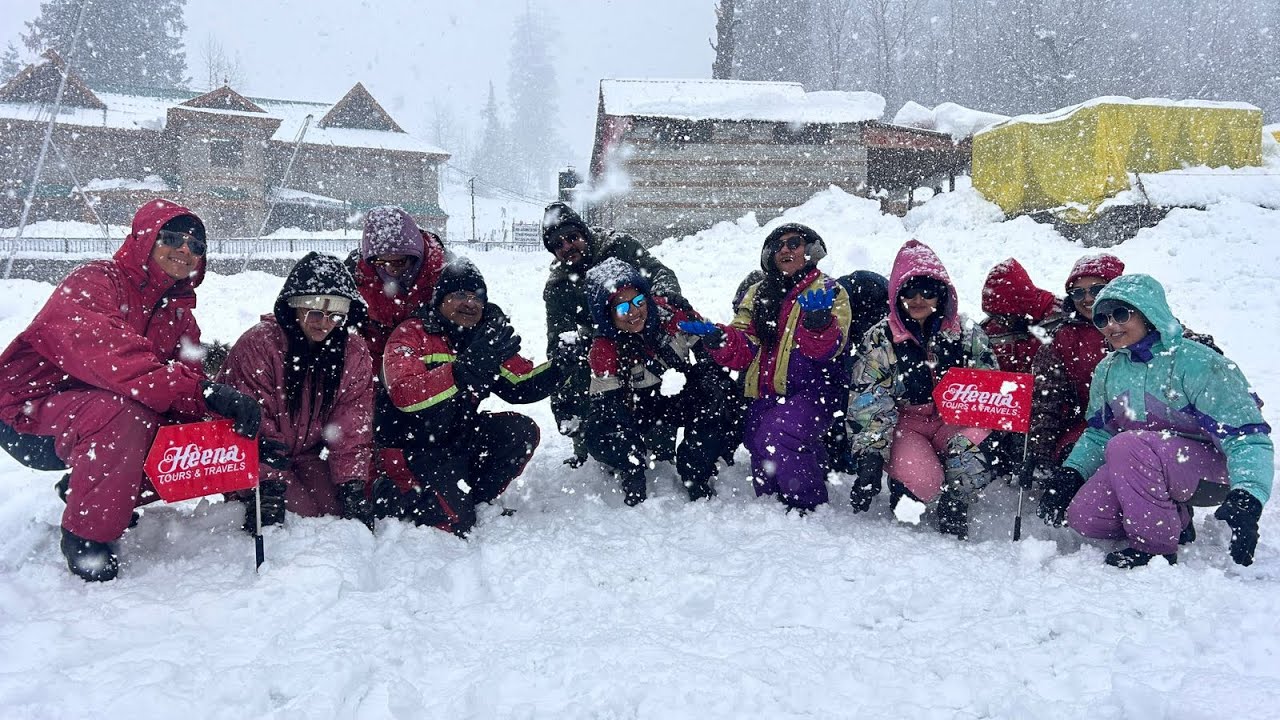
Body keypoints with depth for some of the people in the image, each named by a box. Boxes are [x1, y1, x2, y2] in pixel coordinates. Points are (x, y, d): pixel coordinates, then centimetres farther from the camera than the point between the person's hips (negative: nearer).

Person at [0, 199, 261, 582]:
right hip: (31, 411, -7)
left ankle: (84, 486, 10)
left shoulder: (179, 312, 7)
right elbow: (104, 353, -38)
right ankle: (87, 535, -18)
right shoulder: (93, 281, -17)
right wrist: (198, 390, -49)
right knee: (122, 413, -37)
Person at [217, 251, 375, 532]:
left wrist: (352, 485, -16)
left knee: (342, 507, -15)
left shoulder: (354, 353, -7)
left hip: (308, 454, 4)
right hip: (260, 455, -4)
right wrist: (268, 486, -26)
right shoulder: (258, 344, -20)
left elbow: (352, 429, -6)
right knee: (303, 512, -20)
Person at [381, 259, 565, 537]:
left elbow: (520, 387, 6)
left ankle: (473, 501, -3)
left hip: (464, 436, 6)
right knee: (456, 523, -20)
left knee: (523, 431, -17)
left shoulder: (489, 339, 5)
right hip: (419, 443, -6)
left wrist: (560, 367, -14)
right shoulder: (410, 335, -13)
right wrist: (467, 366, -43)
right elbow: (404, 394, -31)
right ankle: (400, 506, 9)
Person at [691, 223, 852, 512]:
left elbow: (827, 349, -10)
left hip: (811, 392, -5)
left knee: (775, 437, -28)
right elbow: (744, 348, 10)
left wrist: (818, 323, -31)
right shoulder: (757, 295, 19)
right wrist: (721, 340, -12)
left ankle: (809, 506, -11)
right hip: (765, 395, 6)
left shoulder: (829, 291, 4)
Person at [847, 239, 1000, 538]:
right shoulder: (880, 339, -4)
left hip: (953, 421, 2)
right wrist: (870, 456, -22)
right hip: (904, 423, -1)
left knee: (977, 447, -33)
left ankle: (955, 503, -4)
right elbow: (867, 404, -9)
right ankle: (902, 491, 7)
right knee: (921, 479, -31)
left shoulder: (967, 334, 0)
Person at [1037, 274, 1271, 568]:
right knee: (1082, 517, -16)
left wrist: (1247, 498, -39)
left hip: (1212, 471, -7)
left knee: (1126, 445, -34)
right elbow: (1098, 433, 12)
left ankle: (1156, 547, -19)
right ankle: (1175, 520, 8)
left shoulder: (1198, 364, -19)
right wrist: (1069, 474, -6)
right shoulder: (1108, 371, 2)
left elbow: (1248, 437, -22)